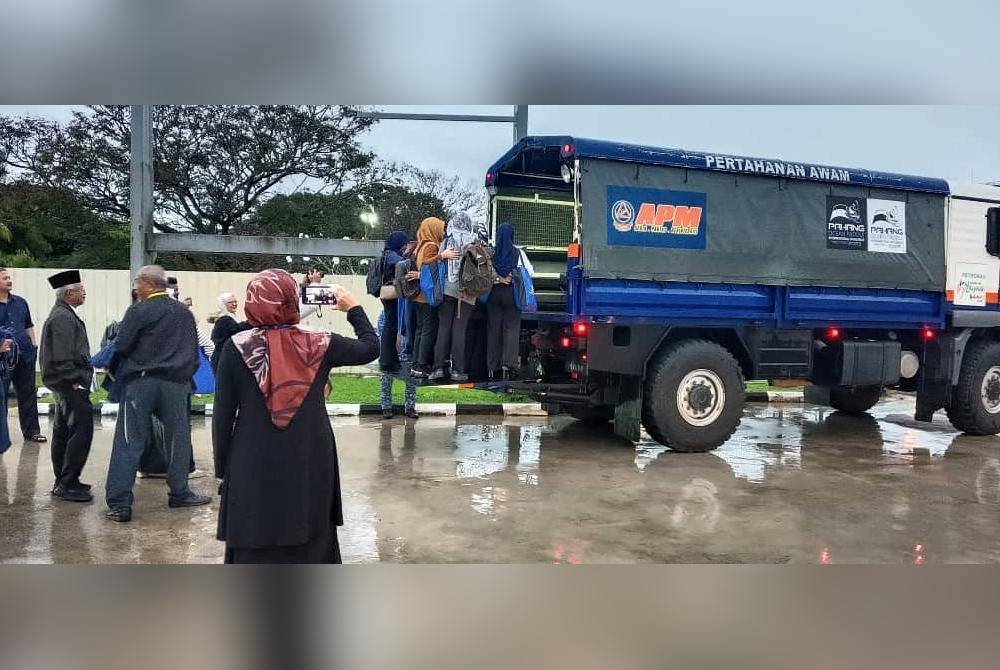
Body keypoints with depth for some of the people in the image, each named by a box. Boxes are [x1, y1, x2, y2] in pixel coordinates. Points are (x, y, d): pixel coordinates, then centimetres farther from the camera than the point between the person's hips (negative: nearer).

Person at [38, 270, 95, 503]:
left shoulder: (65, 314, 16)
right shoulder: (63, 317, -16)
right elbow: (61, 357, -21)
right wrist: (74, 380, -17)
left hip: (66, 384, 11)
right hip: (69, 383, -11)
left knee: (63, 431, 14)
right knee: (82, 429, -11)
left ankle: (62, 483, 23)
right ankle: (68, 484, -7)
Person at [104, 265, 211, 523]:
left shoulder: (138, 311, -7)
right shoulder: (185, 312, 8)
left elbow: (121, 346, -8)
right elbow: (194, 350, 13)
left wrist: (118, 371, 11)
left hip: (140, 381, -3)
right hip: (177, 383, 4)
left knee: (128, 443, 1)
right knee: (178, 439, 14)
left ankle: (119, 503, 1)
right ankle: (179, 494, 22)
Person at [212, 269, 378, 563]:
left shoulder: (236, 348, -8)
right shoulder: (319, 345, -7)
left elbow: (223, 414, -4)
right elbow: (371, 347, 8)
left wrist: (222, 467, 7)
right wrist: (353, 308, 20)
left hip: (254, 469, -1)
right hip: (310, 468, 1)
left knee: (254, 548, 12)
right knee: (311, 546, 16)